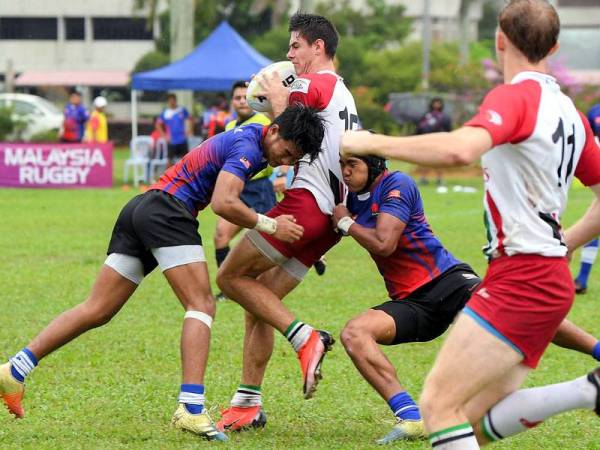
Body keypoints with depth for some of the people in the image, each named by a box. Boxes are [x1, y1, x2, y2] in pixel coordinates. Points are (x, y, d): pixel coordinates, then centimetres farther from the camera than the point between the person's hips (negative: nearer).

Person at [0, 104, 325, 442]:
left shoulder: (247, 135, 16)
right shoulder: (248, 146, -11)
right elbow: (224, 202, -23)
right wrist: (270, 226, -13)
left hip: (139, 211, 10)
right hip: (167, 210, -10)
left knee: (97, 311, 8)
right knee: (201, 306, -13)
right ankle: (191, 408, -25)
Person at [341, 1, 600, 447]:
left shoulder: (515, 96, -12)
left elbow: (459, 149, -32)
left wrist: (372, 142, -22)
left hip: (520, 278, -9)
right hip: (549, 279, 9)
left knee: (439, 405, -11)